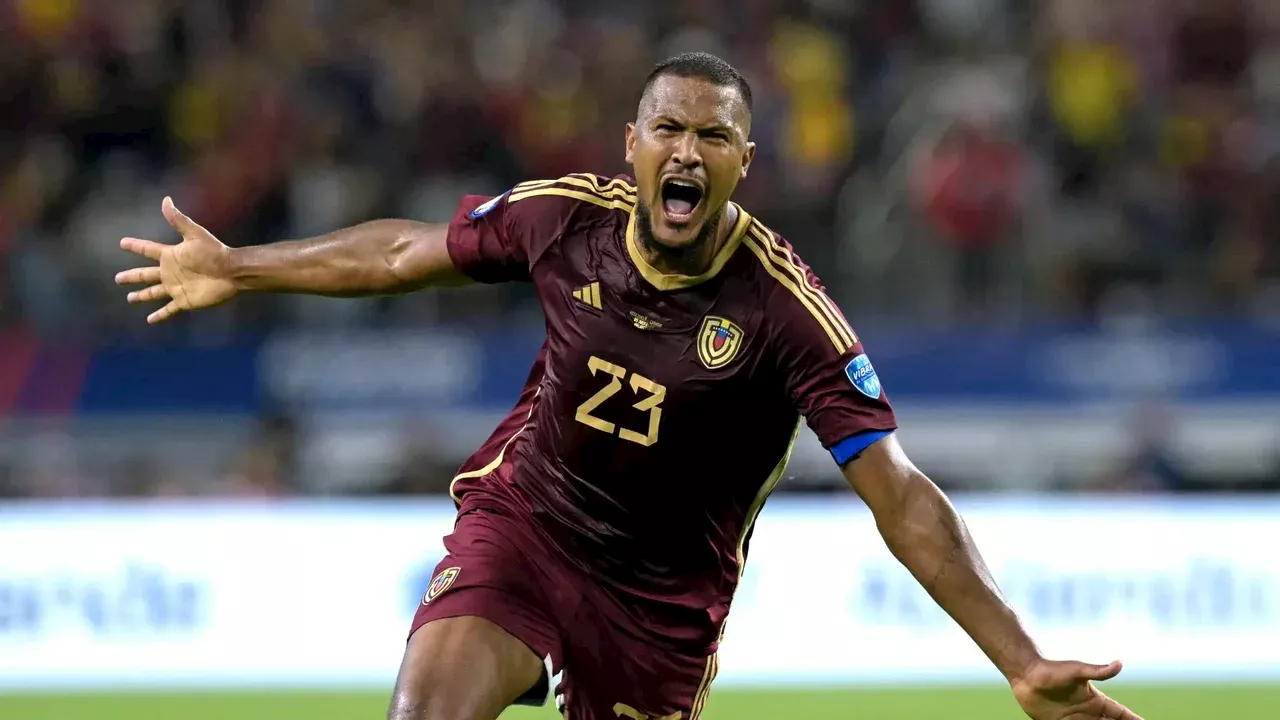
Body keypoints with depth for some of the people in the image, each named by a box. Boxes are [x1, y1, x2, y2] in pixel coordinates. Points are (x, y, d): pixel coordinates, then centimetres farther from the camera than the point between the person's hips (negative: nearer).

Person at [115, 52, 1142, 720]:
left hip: (666, 601, -1)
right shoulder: (562, 217, -13)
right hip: (524, 519, 1)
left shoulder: (787, 312, -23)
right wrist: (236, 270, 19)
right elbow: (410, 252, 8)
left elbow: (904, 502, -25)